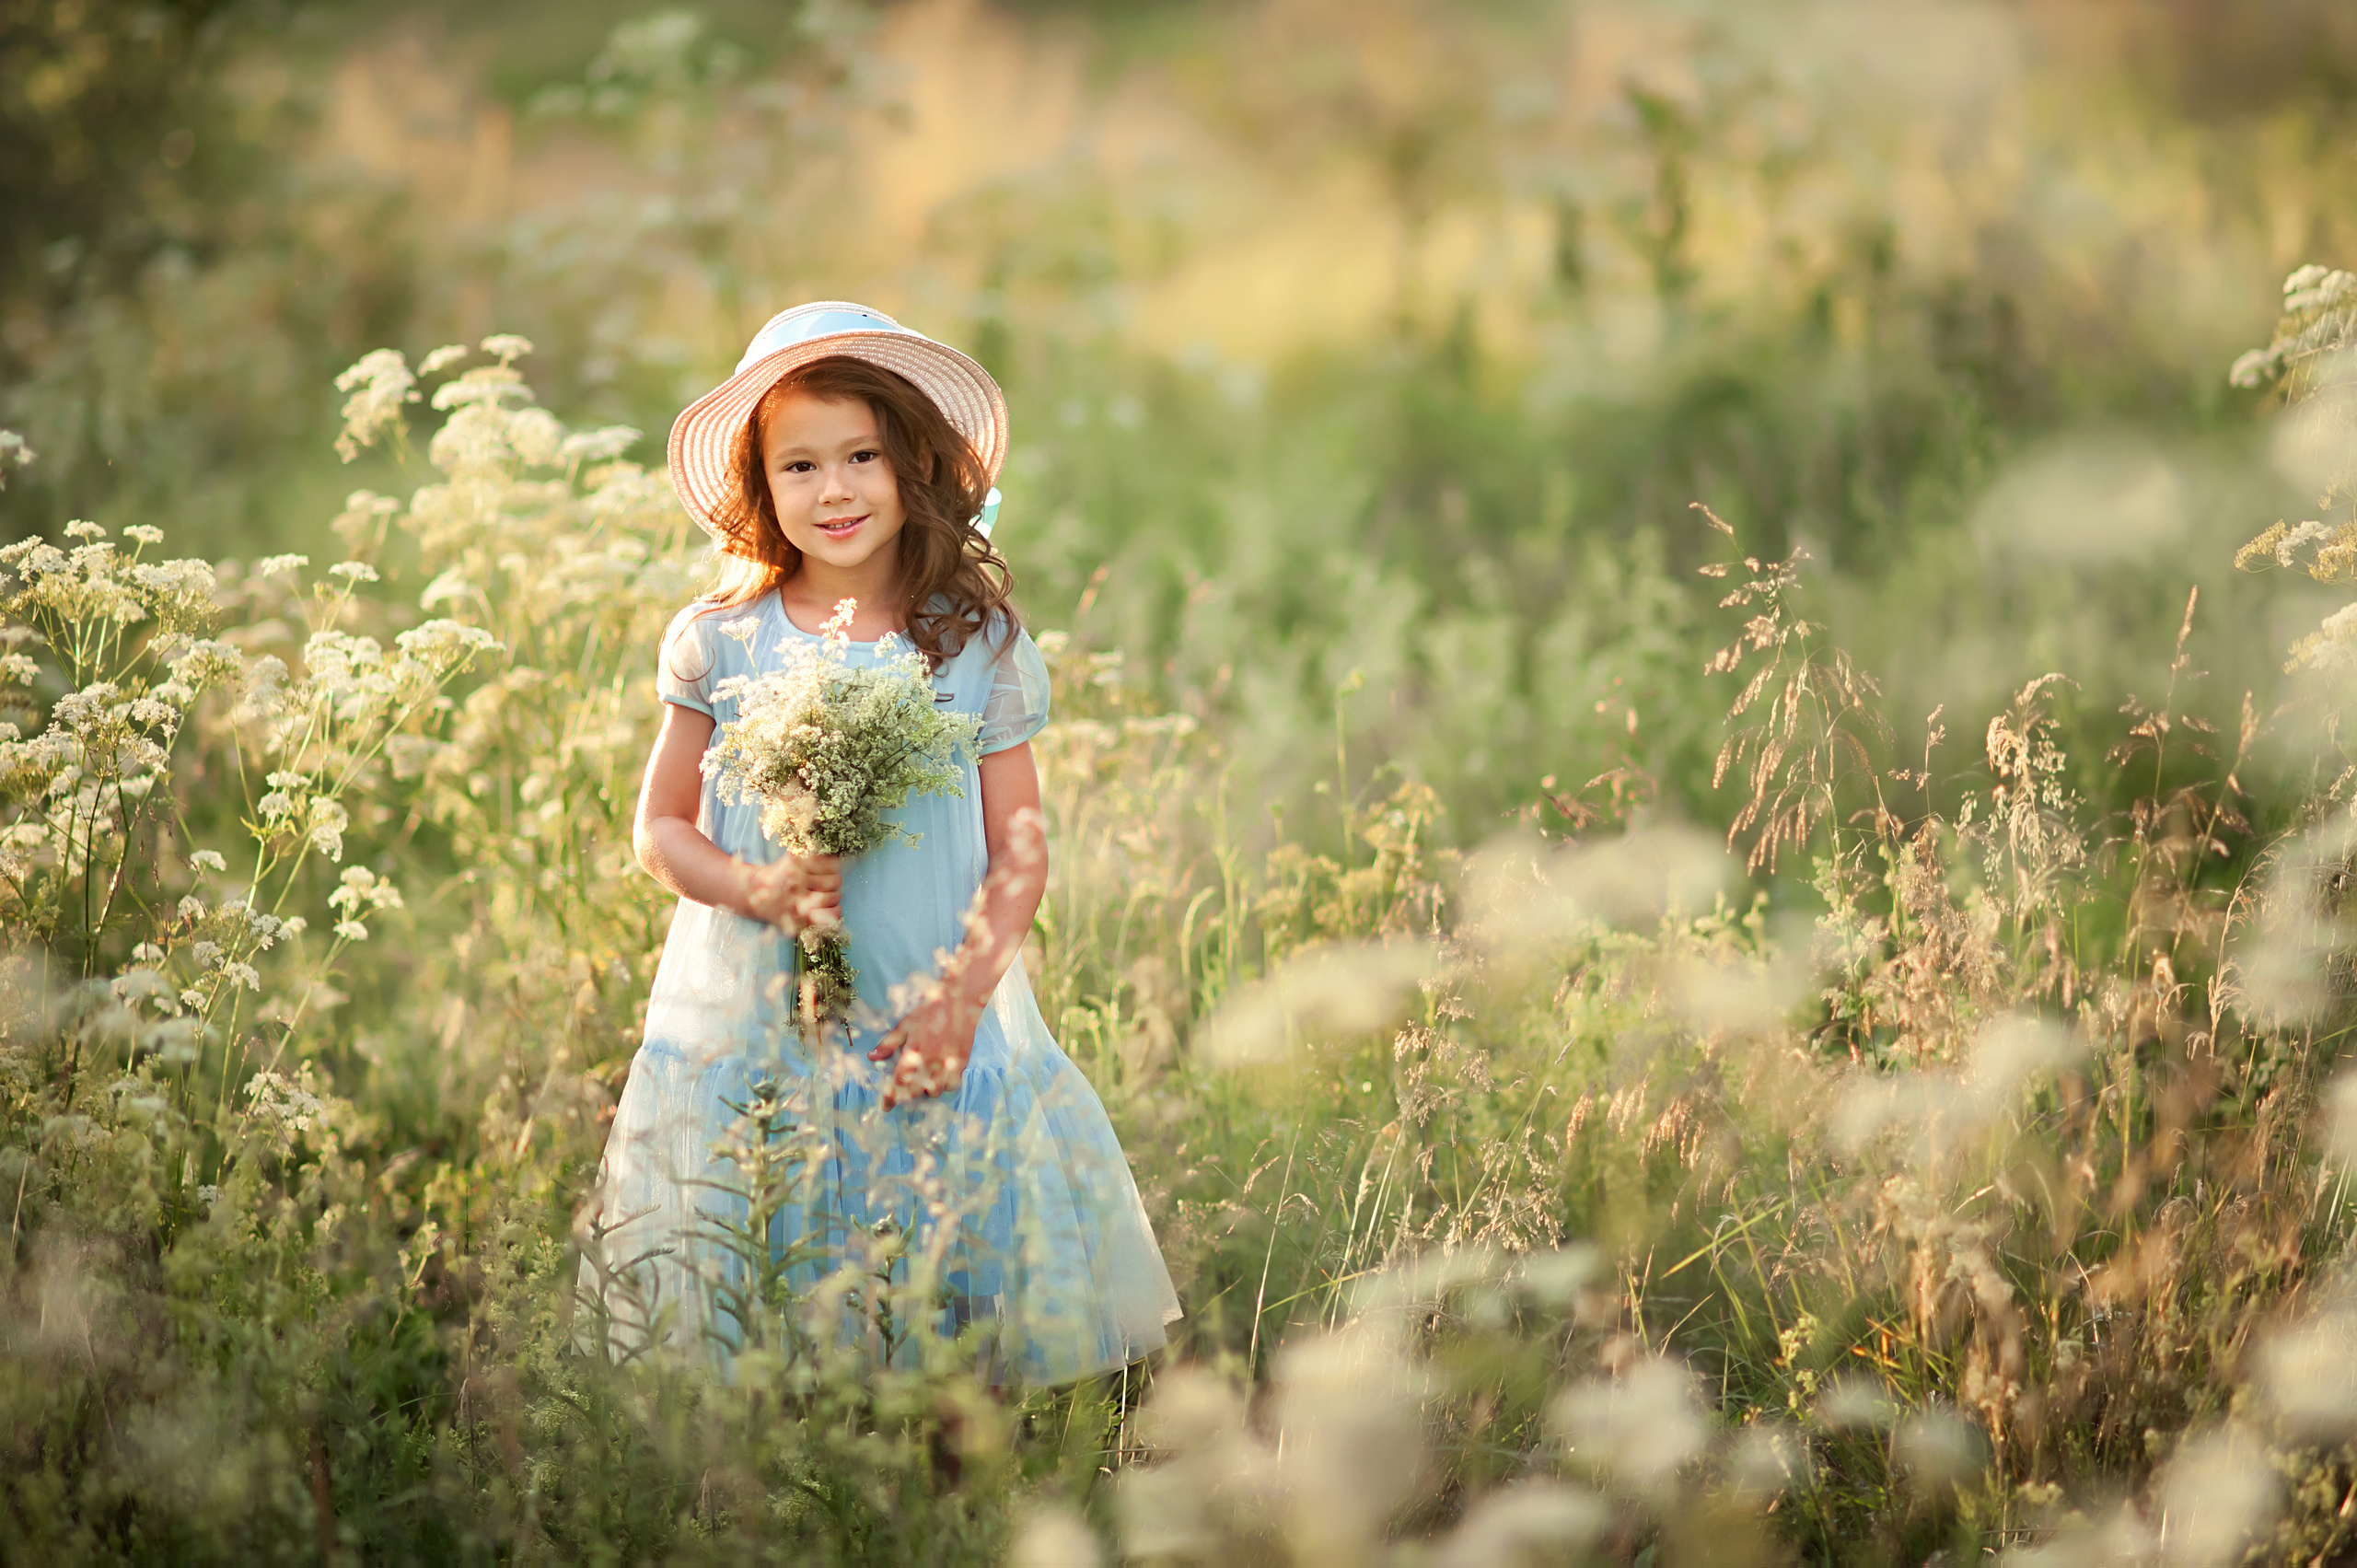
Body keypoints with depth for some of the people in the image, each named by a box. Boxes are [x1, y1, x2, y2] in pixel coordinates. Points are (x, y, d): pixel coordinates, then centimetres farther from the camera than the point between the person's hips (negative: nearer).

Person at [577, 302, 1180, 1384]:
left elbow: (1020, 852, 2)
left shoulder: (976, 646, 0)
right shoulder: (721, 643, 1)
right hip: (749, 1038, 0)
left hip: (929, 1041, 0)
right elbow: (659, 829, 7)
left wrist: (961, 995, -11)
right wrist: (753, 888, -12)